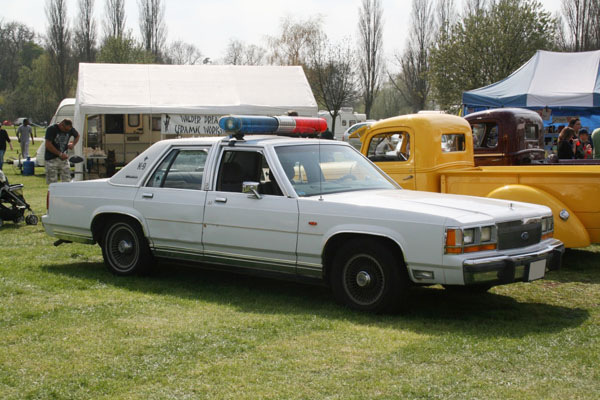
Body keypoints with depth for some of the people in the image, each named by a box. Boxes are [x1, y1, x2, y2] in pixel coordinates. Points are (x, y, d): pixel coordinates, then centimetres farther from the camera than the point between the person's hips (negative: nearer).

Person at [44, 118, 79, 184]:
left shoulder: (70, 129, 2)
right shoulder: (51, 129, -12)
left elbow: (77, 136, 24)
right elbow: (48, 145, -16)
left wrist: (73, 144, 5)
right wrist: (60, 154, -18)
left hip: (64, 158, 4)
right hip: (52, 159, -4)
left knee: (67, 181, 1)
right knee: (52, 183, -4)